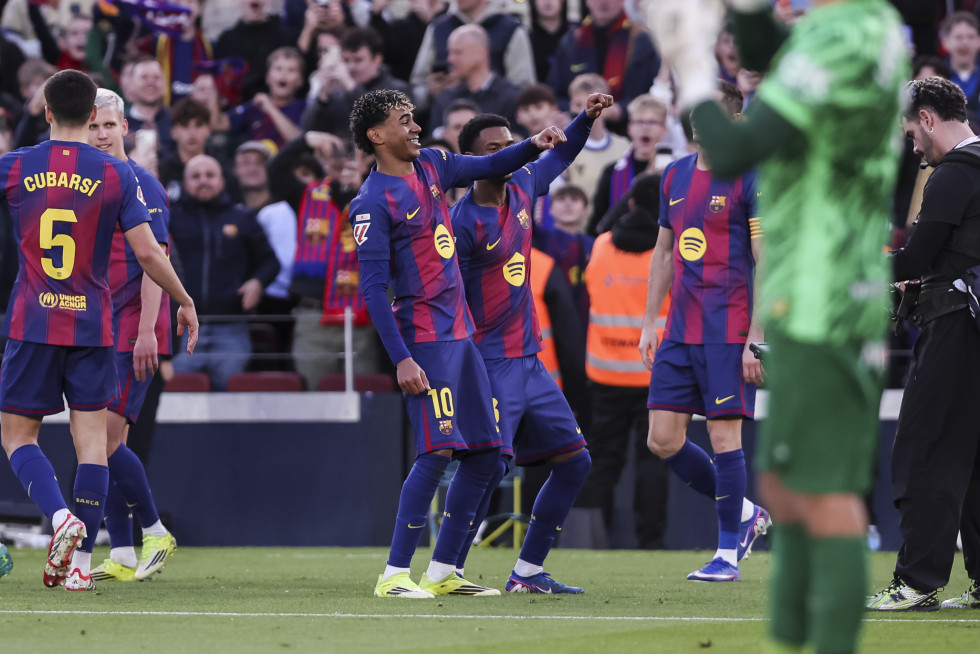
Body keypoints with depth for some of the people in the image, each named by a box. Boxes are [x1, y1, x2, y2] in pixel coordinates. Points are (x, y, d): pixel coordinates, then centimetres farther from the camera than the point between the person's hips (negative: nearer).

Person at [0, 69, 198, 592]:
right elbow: (147, 253, -4)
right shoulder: (117, 175, -2)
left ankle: (61, 516, -18)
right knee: (91, 439, 5)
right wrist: (185, 303, 9)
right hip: (92, 328, 1)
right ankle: (81, 561, 1)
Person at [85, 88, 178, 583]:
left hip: (133, 330, -8)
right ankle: (121, 557, 7)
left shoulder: (142, 185, -9)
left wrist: (146, 329, -20)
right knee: (106, 443, 5)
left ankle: (156, 533, 0)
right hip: (98, 332, 8)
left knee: (107, 437, -13)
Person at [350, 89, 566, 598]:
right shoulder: (373, 203, -11)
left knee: (484, 453, 6)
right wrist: (401, 359, -20)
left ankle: (442, 571, 12)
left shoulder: (431, 165, 12)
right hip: (424, 340, -9)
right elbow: (373, 289, -15)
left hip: (460, 333, 9)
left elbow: (490, 166, 27)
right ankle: (394, 574, -13)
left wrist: (534, 145, 8)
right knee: (438, 450, -18)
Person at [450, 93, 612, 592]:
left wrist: (586, 119, 19)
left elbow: (558, 157, 31)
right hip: (491, 362, -9)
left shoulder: (521, 190, 9)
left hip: (529, 359, 9)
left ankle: (528, 572, 13)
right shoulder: (464, 222, -14)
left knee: (574, 461, 8)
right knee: (491, 463, -19)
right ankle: (446, 570, -11)